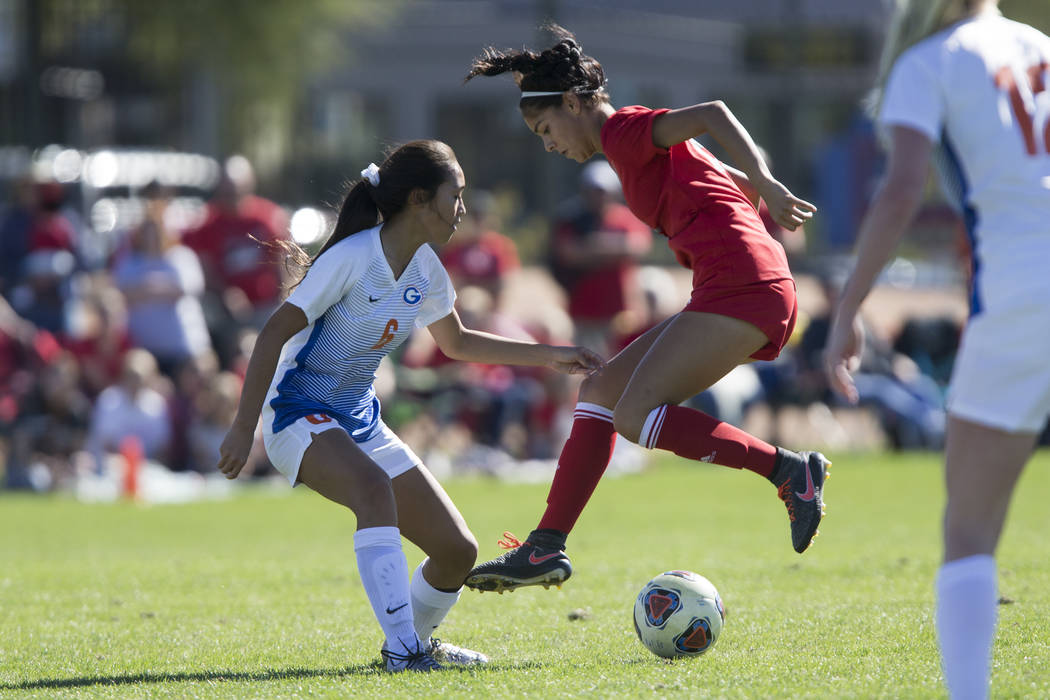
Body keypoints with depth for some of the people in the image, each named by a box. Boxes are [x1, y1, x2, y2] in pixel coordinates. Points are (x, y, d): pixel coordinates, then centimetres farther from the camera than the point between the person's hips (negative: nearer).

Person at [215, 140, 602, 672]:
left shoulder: (425, 271, 3)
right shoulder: (352, 258, -21)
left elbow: (456, 343, 22)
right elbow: (275, 334, -20)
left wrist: (549, 357, 19)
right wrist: (243, 429, -22)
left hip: (361, 423, 8)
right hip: (300, 413, -8)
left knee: (458, 551, 1)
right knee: (374, 488, -39)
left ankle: (416, 641, 30)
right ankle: (402, 648, -39)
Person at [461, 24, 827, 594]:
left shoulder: (624, 131, -3)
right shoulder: (641, 149, 25)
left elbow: (712, 115, -19)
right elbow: (744, 185, 27)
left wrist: (769, 187, -29)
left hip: (739, 284, -10)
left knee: (636, 417, -17)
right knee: (601, 388, 11)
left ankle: (789, 470, -18)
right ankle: (546, 547, 9)